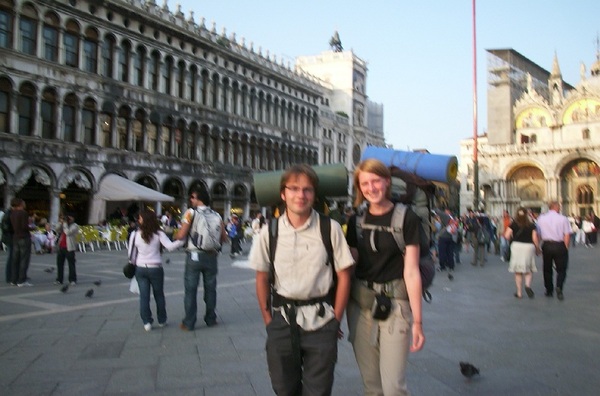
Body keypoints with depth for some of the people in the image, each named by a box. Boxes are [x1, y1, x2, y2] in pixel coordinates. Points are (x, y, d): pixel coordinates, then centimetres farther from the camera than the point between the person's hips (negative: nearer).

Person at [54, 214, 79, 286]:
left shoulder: (75, 226, -4)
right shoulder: (64, 225, 19)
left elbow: (68, 232, -18)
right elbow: (57, 231, 9)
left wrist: (65, 223, -11)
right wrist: (60, 223, -1)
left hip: (69, 248, -7)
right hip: (61, 247, 7)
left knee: (71, 264, -3)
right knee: (59, 263, 8)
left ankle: (72, 280, 2)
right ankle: (59, 279, 16)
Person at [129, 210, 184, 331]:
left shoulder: (135, 234, -5)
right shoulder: (159, 234, -8)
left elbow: (131, 253, 3)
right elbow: (170, 246, -20)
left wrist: (133, 263, 21)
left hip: (140, 269, 1)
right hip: (155, 269, 0)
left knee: (144, 296, 6)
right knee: (159, 295, 14)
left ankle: (147, 322, 4)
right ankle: (162, 321, 24)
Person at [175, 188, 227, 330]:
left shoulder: (191, 212, -7)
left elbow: (181, 236, -11)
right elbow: (224, 237, 6)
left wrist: (178, 234, 10)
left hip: (194, 256, -3)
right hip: (211, 256, 3)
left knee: (191, 289, 4)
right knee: (210, 288, 13)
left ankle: (189, 323, 7)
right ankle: (211, 319, 21)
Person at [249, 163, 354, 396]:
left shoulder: (330, 229, -9)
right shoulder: (269, 232, -3)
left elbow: (344, 275, -2)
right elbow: (262, 279, 4)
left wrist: (336, 319, -2)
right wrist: (268, 320, 2)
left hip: (320, 321, -2)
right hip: (282, 319, 2)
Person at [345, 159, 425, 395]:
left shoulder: (406, 218, -6)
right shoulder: (356, 221, 7)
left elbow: (411, 271, -8)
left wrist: (417, 321, -9)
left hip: (395, 304, -4)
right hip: (360, 305, 4)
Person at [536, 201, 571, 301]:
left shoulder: (541, 218, 3)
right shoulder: (563, 219, -4)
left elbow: (538, 234, 6)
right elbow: (567, 235, -7)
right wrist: (566, 247, 1)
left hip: (546, 245, 2)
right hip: (559, 245, -2)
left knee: (547, 269, 15)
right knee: (561, 269, 7)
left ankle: (549, 291, 22)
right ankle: (559, 287, -15)